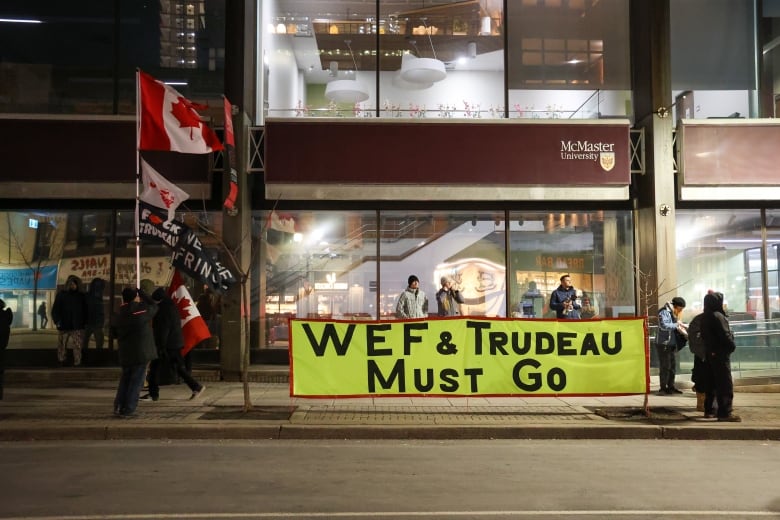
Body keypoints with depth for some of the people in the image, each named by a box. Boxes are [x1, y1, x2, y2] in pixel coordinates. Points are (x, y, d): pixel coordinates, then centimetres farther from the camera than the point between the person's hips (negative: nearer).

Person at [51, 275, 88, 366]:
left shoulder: (81, 296, 7)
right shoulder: (61, 295, 2)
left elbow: (84, 310, 11)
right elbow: (55, 309, 2)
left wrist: (84, 322, 6)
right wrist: (57, 321, -8)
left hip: (77, 326, 0)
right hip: (64, 325, 0)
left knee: (77, 345, -4)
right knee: (62, 344, 5)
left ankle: (77, 362, -1)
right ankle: (61, 360, 17)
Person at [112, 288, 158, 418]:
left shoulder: (120, 314, 4)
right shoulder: (143, 309, -10)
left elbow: (115, 332, 12)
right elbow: (154, 307, 10)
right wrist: (142, 294, 15)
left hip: (125, 353, 5)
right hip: (141, 352, -5)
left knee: (125, 379, 19)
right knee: (136, 381, 1)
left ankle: (118, 406, 15)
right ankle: (128, 409, -1)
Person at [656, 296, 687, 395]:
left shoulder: (674, 313, 15)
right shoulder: (664, 312, -13)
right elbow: (663, 325, -27)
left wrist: (680, 328, 1)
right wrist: (677, 324, -21)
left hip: (673, 344, 9)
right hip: (663, 344, -9)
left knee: (673, 366, 11)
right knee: (665, 367, -4)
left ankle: (671, 387, 20)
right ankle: (663, 388, 2)